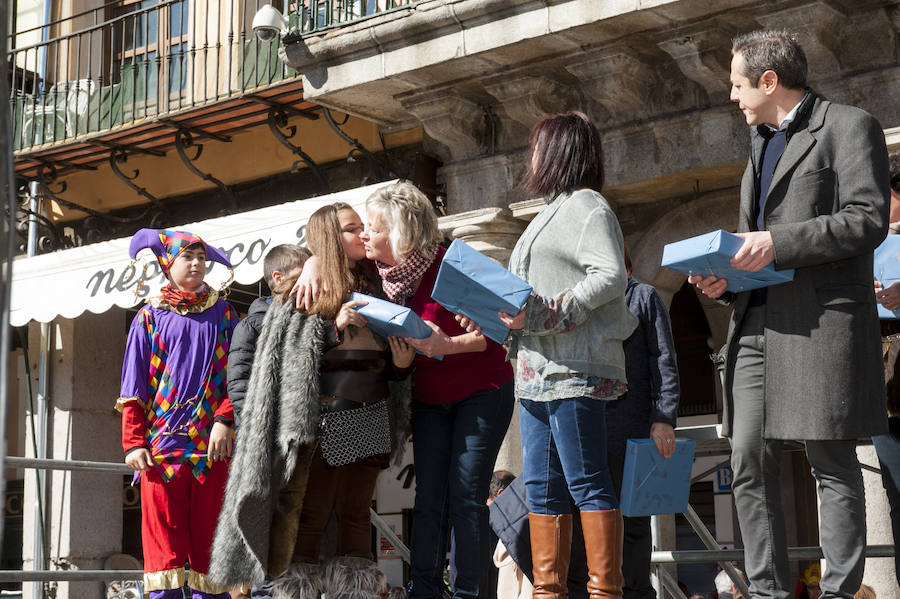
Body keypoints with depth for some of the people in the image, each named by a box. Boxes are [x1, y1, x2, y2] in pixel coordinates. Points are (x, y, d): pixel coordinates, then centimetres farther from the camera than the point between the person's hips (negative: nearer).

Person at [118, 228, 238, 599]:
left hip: (212, 444, 1)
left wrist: (224, 420, -8)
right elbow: (134, 387, 8)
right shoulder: (150, 317, 11)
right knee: (163, 538, -4)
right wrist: (134, 441, -2)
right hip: (162, 442, -1)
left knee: (209, 535, 1)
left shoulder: (222, 314, 13)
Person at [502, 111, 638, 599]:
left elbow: (611, 277, -18)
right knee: (542, 486, 8)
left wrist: (540, 315, -20)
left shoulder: (586, 205, -4)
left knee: (587, 483, -9)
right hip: (537, 372, 10)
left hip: (574, 370, -10)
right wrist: (502, 314, 10)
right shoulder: (550, 214, 25)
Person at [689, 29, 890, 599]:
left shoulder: (849, 125, -1)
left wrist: (778, 243, -18)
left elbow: (869, 220, -11)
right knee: (750, 467, 4)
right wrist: (725, 278, 8)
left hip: (820, 320, -8)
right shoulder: (762, 143, 24)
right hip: (757, 324, 8)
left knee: (832, 464, -4)